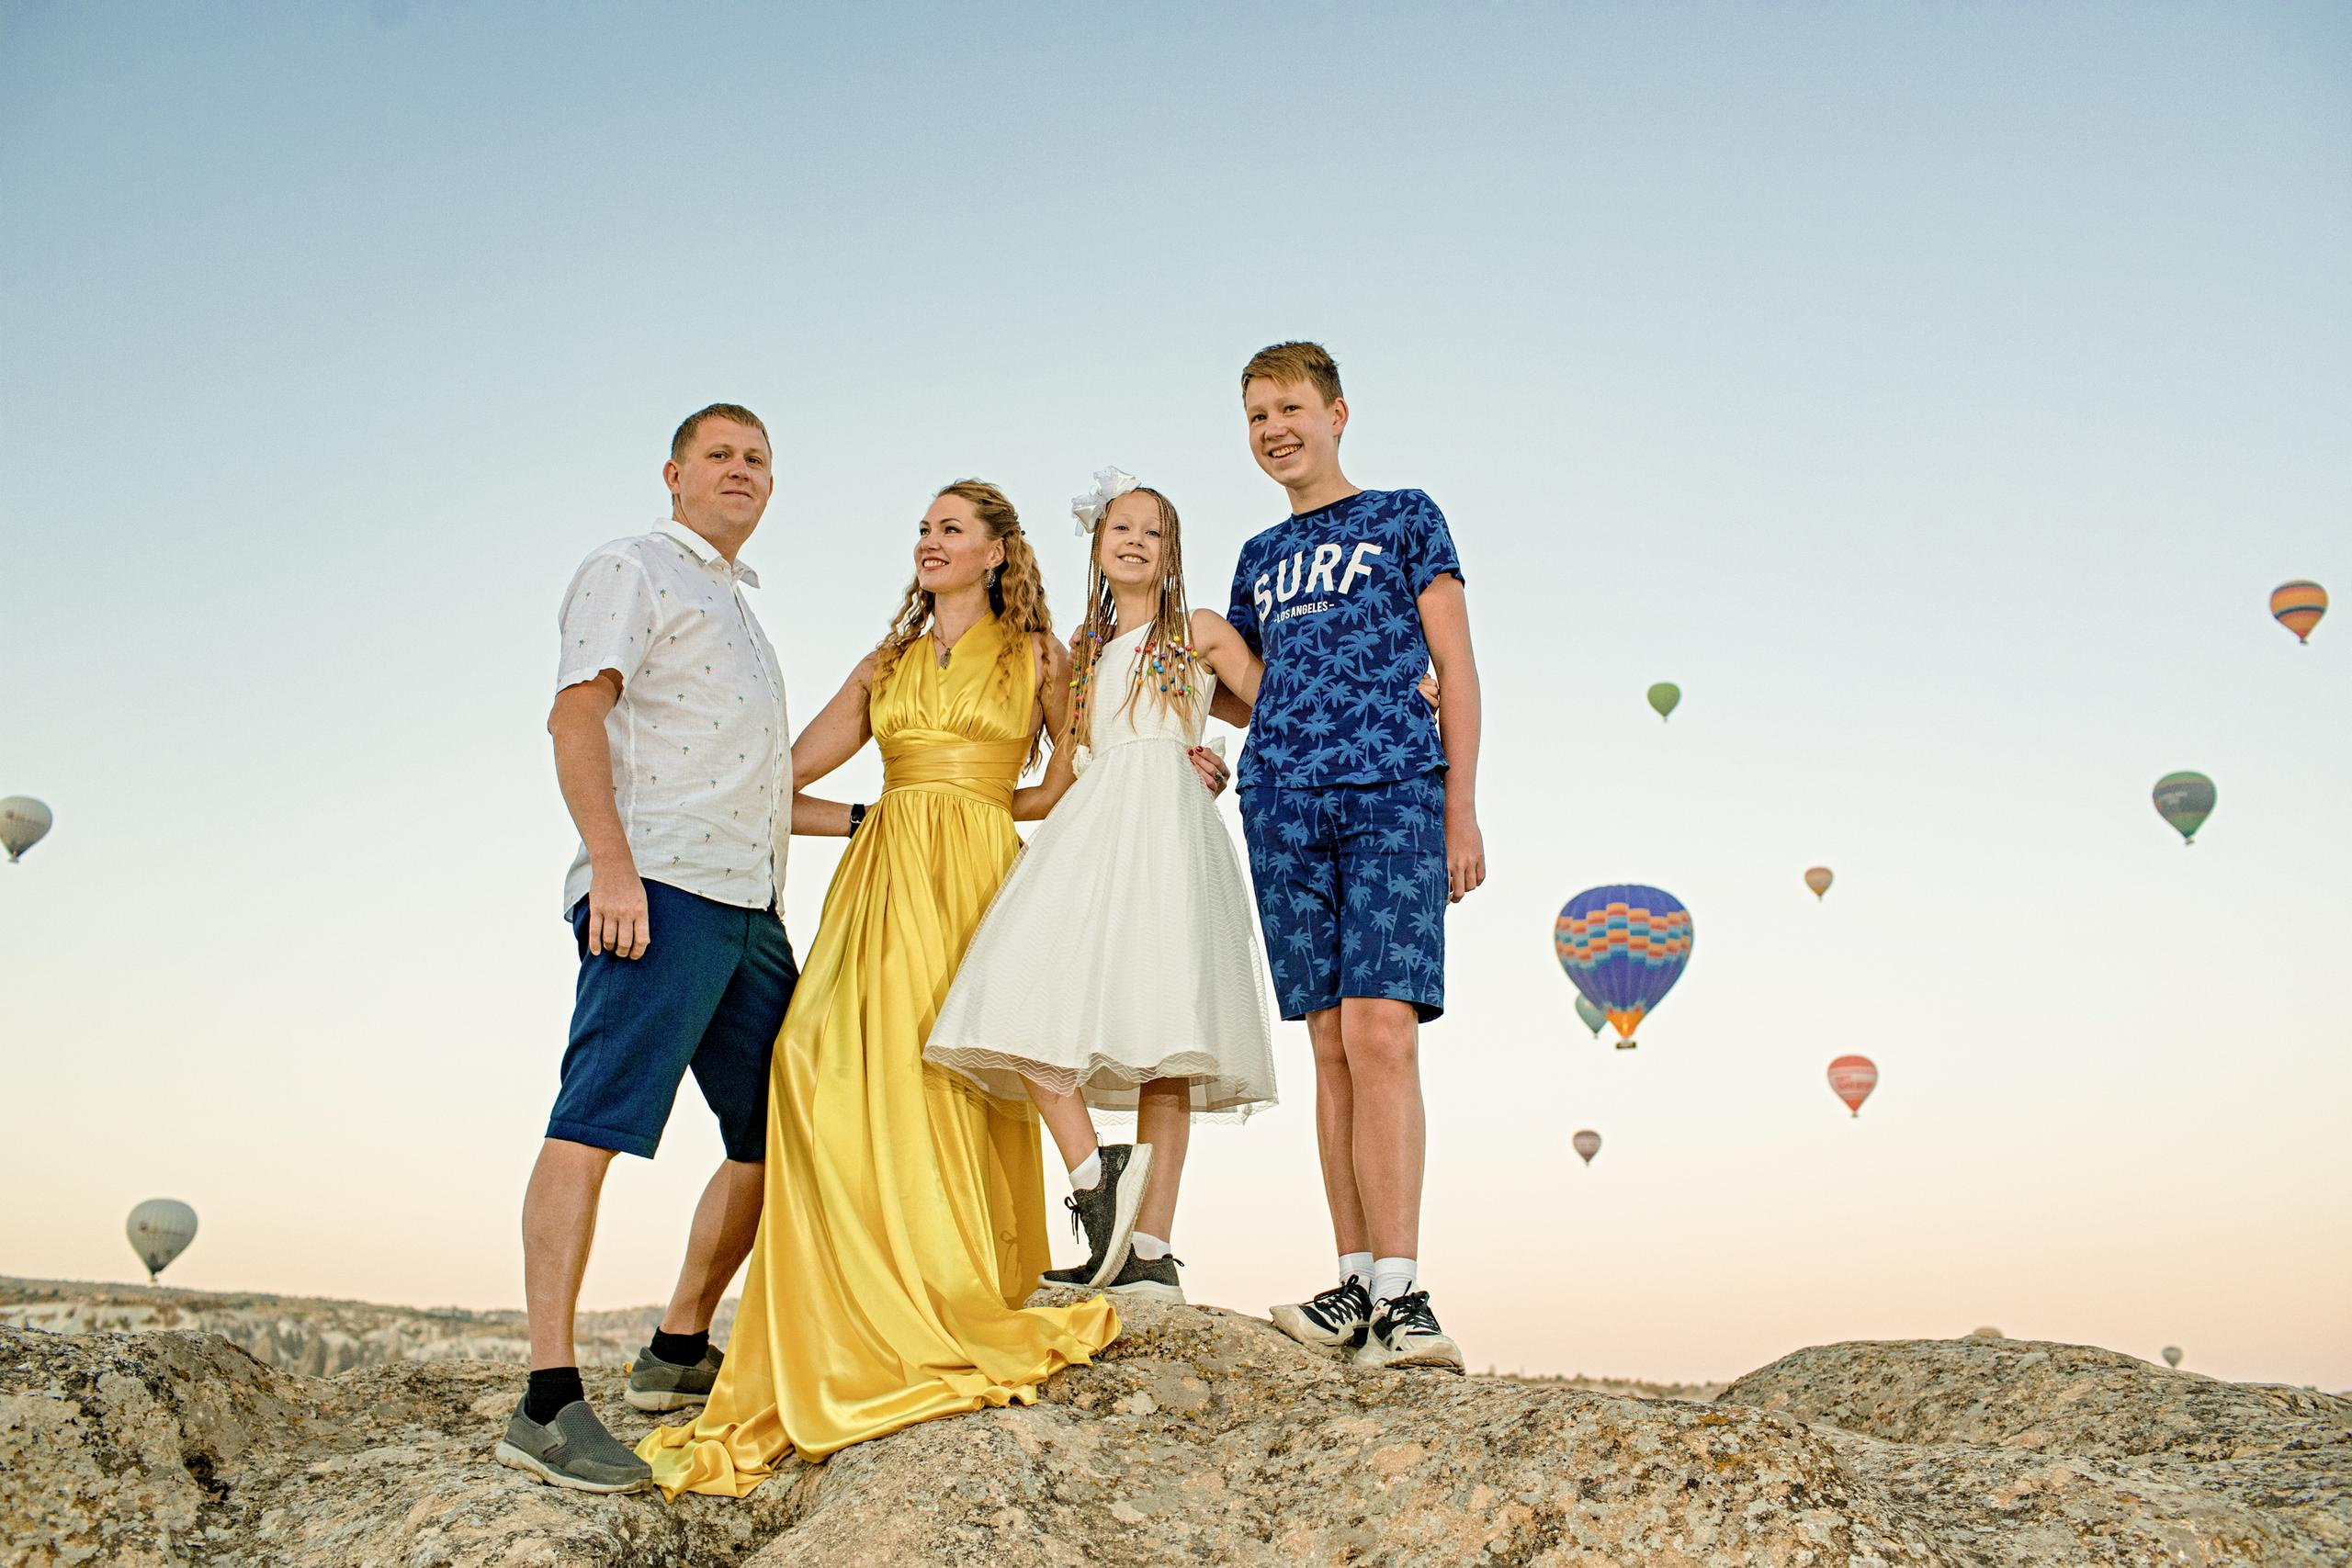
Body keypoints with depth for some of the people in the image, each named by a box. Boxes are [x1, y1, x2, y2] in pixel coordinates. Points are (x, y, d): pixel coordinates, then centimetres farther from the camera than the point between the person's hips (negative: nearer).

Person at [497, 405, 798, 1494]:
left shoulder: (736, 609, 31)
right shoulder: (630, 570, 4)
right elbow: (576, 718, -9)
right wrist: (612, 864, -20)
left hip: (751, 906, 9)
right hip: (660, 885, -9)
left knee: (783, 1136, 9)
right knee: (593, 1123, -15)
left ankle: (679, 1351, 20)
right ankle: (549, 1401, -15)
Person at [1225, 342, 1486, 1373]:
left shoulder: (1404, 517, 12)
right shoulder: (1261, 557, 24)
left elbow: (1454, 667, 4)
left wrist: (1461, 807, -4)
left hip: (1394, 794, -4)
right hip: (1284, 807, 4)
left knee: (1380, 1029, -17)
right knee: (1332, 1043, 1)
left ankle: (1399, 1294, -17)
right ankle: (1356, 1286, 3)